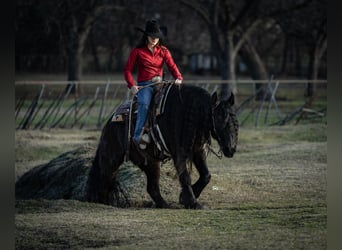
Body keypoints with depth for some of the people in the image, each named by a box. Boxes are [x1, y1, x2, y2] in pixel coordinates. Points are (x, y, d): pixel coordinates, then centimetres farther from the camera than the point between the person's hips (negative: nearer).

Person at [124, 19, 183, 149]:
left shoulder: (163, 51, 14)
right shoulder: (137, 51, 5)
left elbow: (172, 66, 5)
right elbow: (128, 70, 5)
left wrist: (178, 78, -16)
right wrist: (132, 85, -10)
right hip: (144, 85, -3)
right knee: (144, 103, -34)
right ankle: (138, 136, -38)